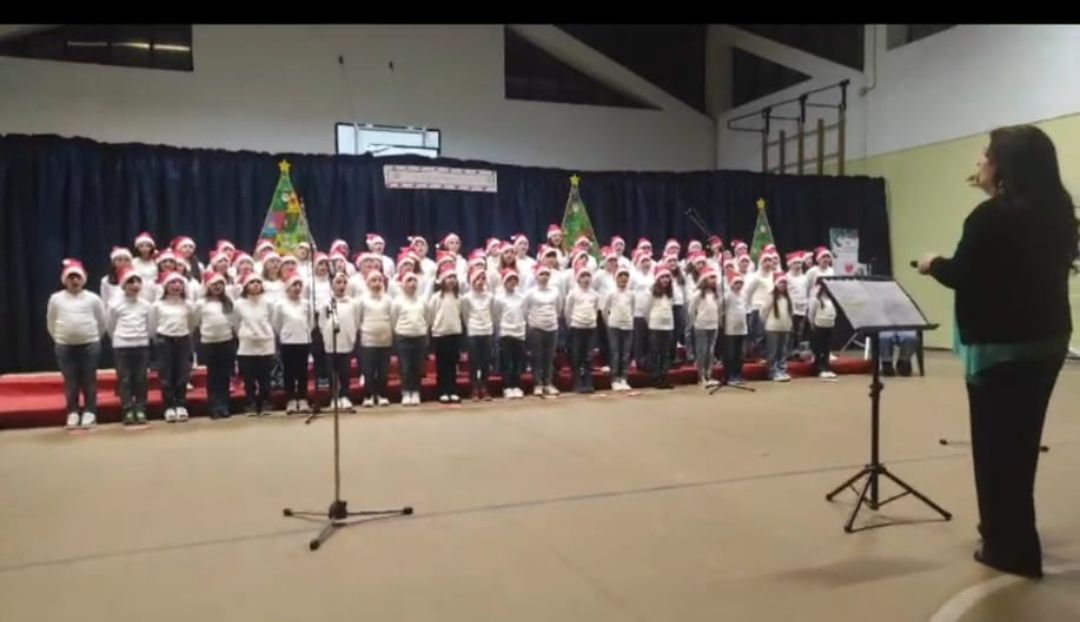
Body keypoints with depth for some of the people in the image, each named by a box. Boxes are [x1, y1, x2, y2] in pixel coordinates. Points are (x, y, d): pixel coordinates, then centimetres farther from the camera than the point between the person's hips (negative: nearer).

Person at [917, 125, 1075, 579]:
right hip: (1047, 339, 8)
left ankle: (1010, 548, 12)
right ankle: (1013, 539, 35)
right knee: (1019, 442, 20)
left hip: (1001, 345, -8)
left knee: (996, 445, 4)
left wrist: (933, 264, 6)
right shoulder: (1056, 212, 7)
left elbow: (962, 275, -16)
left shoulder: (992, 215, -18)